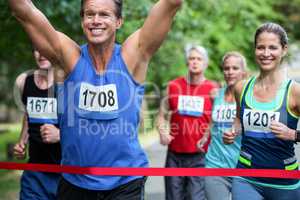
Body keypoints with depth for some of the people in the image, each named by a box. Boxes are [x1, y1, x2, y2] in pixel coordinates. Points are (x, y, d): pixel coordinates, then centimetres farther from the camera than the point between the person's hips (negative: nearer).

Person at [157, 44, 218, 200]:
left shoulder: (212, 89, -1)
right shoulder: (173, 86, 7)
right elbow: (162, 115, 14)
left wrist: (207, 137, -16)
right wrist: (162, 132, -4)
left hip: (200, 155, -3)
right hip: (175, 154, 3)